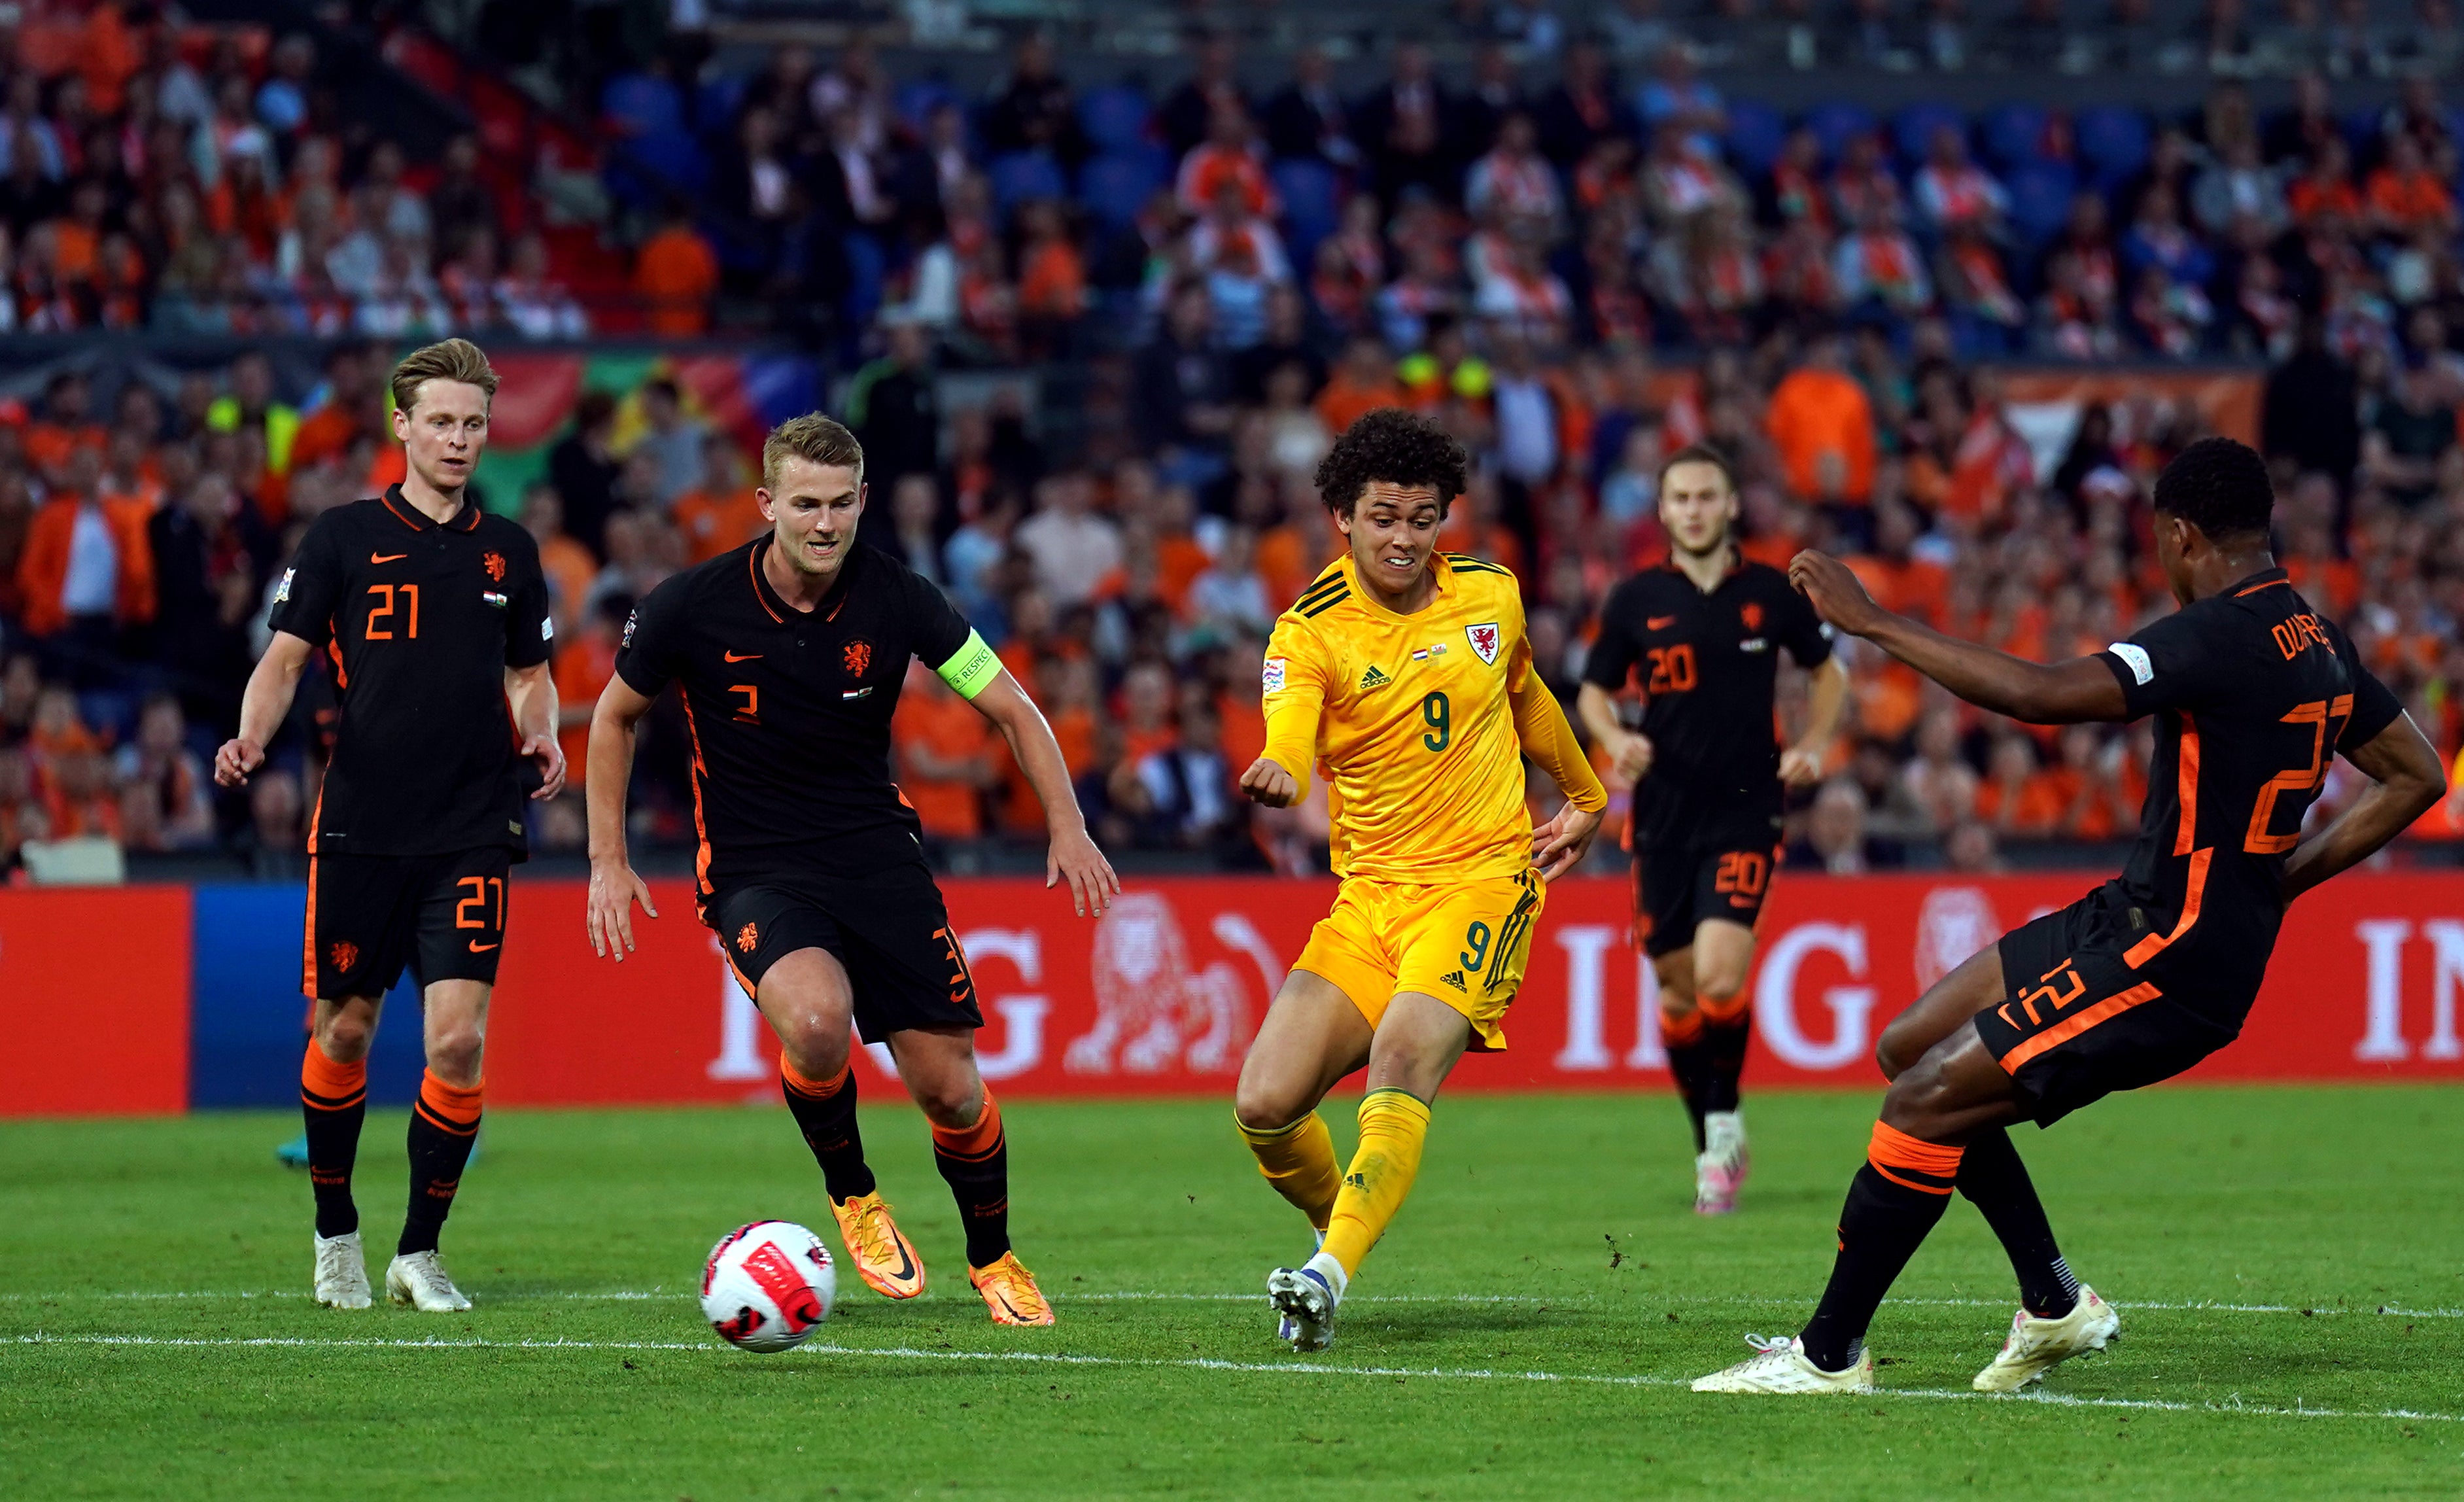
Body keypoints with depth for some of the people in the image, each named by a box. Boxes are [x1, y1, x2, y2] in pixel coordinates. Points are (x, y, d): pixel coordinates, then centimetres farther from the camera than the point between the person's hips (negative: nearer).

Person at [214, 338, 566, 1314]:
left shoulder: (507, 553, 11)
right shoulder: (343, 537, 2)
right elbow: (286, 657, 1)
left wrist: (541, 738, -1)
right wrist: (250, 740, -17)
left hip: (470, 833, 1)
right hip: (360, 827, -1)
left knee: (458, 1041, -10)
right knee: (343, 1036, 5)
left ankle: (420, 1251, 4)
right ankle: (335, 1234, 25)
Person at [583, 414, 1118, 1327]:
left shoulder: (894, 599, -9)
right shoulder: (693, 606, -12)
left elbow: (1012, 709, 2)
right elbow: (616, 717, 7)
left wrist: (1067, 828, -8)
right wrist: (609, 860, 3)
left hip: (876, 854, 2)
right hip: (752, 870, -2)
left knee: (948, 1083, -4)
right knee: (816, 1017, -32)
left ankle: (993, 1259, 25)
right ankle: (852, 1195, -2)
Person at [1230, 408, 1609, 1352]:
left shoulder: (1491, 595, 6)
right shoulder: (1310, 629, -4)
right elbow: (1289, 744, -23)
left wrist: (1586, 798, 41)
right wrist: (1275, 777, -48)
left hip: (1482, 878, -1)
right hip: (1367, 896, 1)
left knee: (1404, 1056, -29)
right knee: (1265, 1108, -10)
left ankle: (1331, 1273, -37)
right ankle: (1336, 1220, 22)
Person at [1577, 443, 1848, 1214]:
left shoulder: (1772, 592, 0)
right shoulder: (1636, 600, 1)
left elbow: (1828, 670, 15)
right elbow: (1593, 691, 12)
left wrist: (1811, 745, -1)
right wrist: (1616, 740, -9)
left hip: (1745, 810, -2)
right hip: (1664, 813, 2)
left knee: (1721, 979, -18)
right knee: (1678, 991, 5)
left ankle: (1726, 1120, 3)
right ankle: (1712, 1150, 22)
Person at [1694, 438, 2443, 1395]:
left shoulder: (2223, 636, -20)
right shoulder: (2316, 642, 9)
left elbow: (2038, 694, -30)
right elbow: (2415, 778, 19)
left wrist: (1874, 624, -25)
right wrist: (2279, 877, 18)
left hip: (2168, 961, -10)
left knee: (1923, 1102, -9)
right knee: (1910, 1049, 13)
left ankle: (1828, 1354, -1)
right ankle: (2054, 1304, 18)